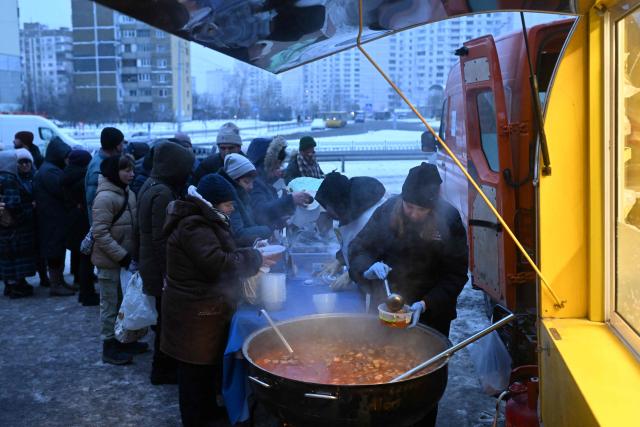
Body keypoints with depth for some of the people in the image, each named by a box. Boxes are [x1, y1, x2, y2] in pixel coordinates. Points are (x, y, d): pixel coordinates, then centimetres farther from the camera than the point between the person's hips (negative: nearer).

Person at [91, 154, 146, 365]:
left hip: (125, 259, 8)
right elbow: (100, 233, -23)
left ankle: (123, 339, 32)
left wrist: (131, 254, 8)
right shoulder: (105, 197, -19)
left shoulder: (127, 193, 5)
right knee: (111, 304, 3)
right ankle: (110, 347, 15)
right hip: (110, 262, -8)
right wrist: (122, 256, -22)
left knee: (124, 301, 18)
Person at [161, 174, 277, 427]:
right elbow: (218, 264, -27)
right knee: (195, 370, 2)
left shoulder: (202, 222, 13)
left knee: (208, 365, 22)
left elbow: (221, 255, 18)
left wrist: (253, 257, 5)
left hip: (202, 309, 11)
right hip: (195, 314, -11)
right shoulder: (194, 227, -21)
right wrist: (254, 258, -17)